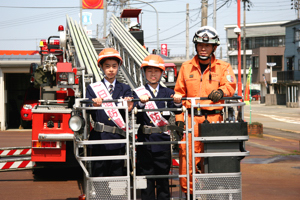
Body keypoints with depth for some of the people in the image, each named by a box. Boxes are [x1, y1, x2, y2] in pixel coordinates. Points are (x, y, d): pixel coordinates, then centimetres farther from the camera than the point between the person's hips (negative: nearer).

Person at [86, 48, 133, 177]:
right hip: (99, 139, -1)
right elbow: (89, 113, -7)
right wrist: (94, 106, -31)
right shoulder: (93, 88, 8)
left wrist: (128, 109, -30)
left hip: (118, 139, 1)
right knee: (98, 176, 0)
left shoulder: (125, 89, 12)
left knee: (117, 175, 4)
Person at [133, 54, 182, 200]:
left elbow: (175, 111, -7)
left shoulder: (168, 93, 8)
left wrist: (177, 102, -29)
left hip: (163, 139, 1)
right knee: (146, 173, 3)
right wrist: (141, 103, -30)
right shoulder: (138, 92, 4)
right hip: (145, 139, -1)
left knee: (163, 174, 7)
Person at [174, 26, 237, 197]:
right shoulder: (186, 67, 15)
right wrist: (179, 117, 5)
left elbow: (230, 85, -3)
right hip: (191, 117, 1)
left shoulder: (223, 67, 12)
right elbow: (179, 94, 15)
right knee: (187, 154, -8)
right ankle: (188, 190, 2)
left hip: (214, 117, -1)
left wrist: (221, 91, -26)